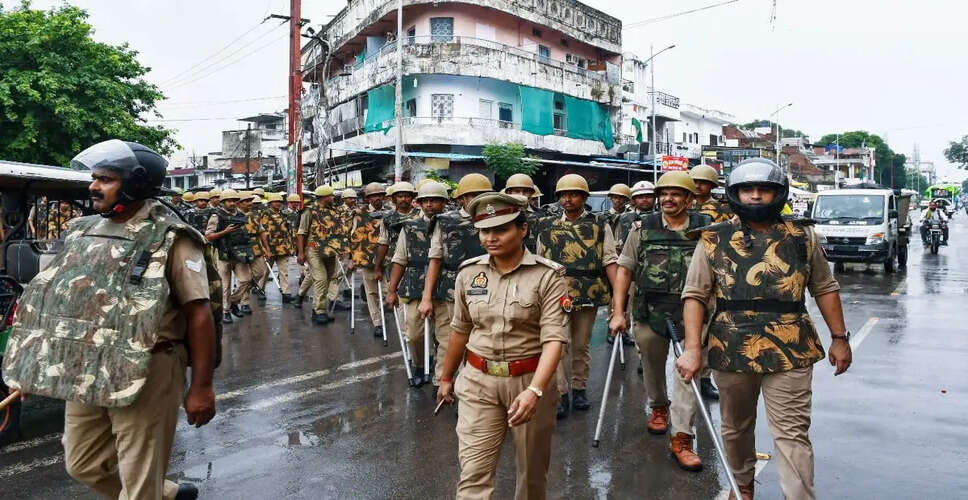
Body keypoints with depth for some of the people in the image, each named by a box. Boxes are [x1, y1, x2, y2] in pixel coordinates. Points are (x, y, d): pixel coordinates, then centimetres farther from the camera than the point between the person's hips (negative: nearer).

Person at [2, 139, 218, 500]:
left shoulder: (169, 239, -13)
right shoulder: (83, 232, 10)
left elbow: (199, 313, -17)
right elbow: (59, 299, 20)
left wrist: (201, 387, -20)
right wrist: (33, 368, 21)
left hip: (145, 374, -8)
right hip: (83, 375, 8)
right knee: (84, 466, 21)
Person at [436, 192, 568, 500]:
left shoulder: (548, 276, -13)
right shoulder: (468, 273, -1)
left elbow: (554, 338, -21)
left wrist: (535, 390, -34)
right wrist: (446, 377, 21)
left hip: (530, 380, -2)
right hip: (478, 382, 2)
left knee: (532, 469, 18)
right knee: (473, 474, -1)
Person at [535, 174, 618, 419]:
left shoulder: (599, 225, 4)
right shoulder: (547, 226, 7)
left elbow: (609, 260, 0)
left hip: (589, 295, 0)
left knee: (582, 345, 11)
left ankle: (579, 389, 25)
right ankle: (561, 394, 2)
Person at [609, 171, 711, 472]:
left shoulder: (706, 229, 1)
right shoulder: (643, 228, 2)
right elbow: (624, 270, 2)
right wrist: (618, 313, -4)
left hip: (691, 315, -1)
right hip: (650, 313, 1)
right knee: (652, 367, 17)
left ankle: (681, 438, 4)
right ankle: (658, 407, 45)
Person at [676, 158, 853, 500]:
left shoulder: (803, 236, 4)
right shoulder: (713, 240, -1)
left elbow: (824, 289, 11)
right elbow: (695, 295, -3)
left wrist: (839, 338, 7)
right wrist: (693, 348, -12)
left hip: (790, 353, -1)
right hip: (731, 352, 1)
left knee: (792, 434, -1)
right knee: (736, 428, 18)